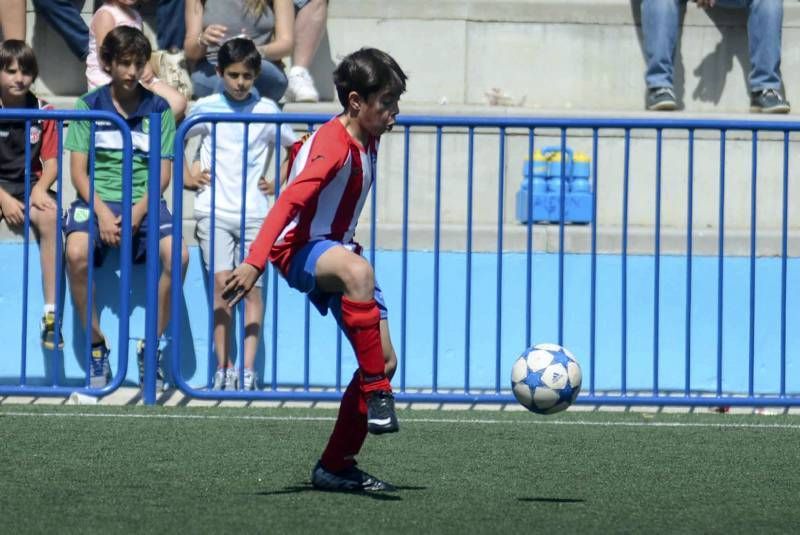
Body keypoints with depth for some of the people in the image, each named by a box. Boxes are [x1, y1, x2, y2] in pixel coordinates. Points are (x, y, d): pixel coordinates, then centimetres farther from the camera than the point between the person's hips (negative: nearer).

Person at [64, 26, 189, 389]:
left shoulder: (158, 109, 7)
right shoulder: (89, 106, 5)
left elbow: (163, 172, 4)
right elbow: (78, 169, 2)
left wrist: (138, 212, -12)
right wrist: (102, 213, -14)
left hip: (144, 202, 1)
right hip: (97, 198, -1)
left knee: (177, 254, -29)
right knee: (77, 253, -33)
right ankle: (96, 346, -15)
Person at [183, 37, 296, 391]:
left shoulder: (267, 111, 5)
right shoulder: (206, 109, 5)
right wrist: (186, 176, 8)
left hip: (255, 212, 0)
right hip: (214, 211, 0)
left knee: (252, 287, -4)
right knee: (221, 284, -9)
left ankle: (248, 370, -5)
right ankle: (223, 368, -7)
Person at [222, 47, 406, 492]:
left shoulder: (366, 141, 9)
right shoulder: (333, 145, -20)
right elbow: (290, 201, -31)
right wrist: (254, 263, -41)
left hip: (337, 251, 10)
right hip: (301, 250, -9)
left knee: (384, 360, 1)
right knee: (358, 271, -43)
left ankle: (336, 465, 10)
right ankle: (375, 392, -39)